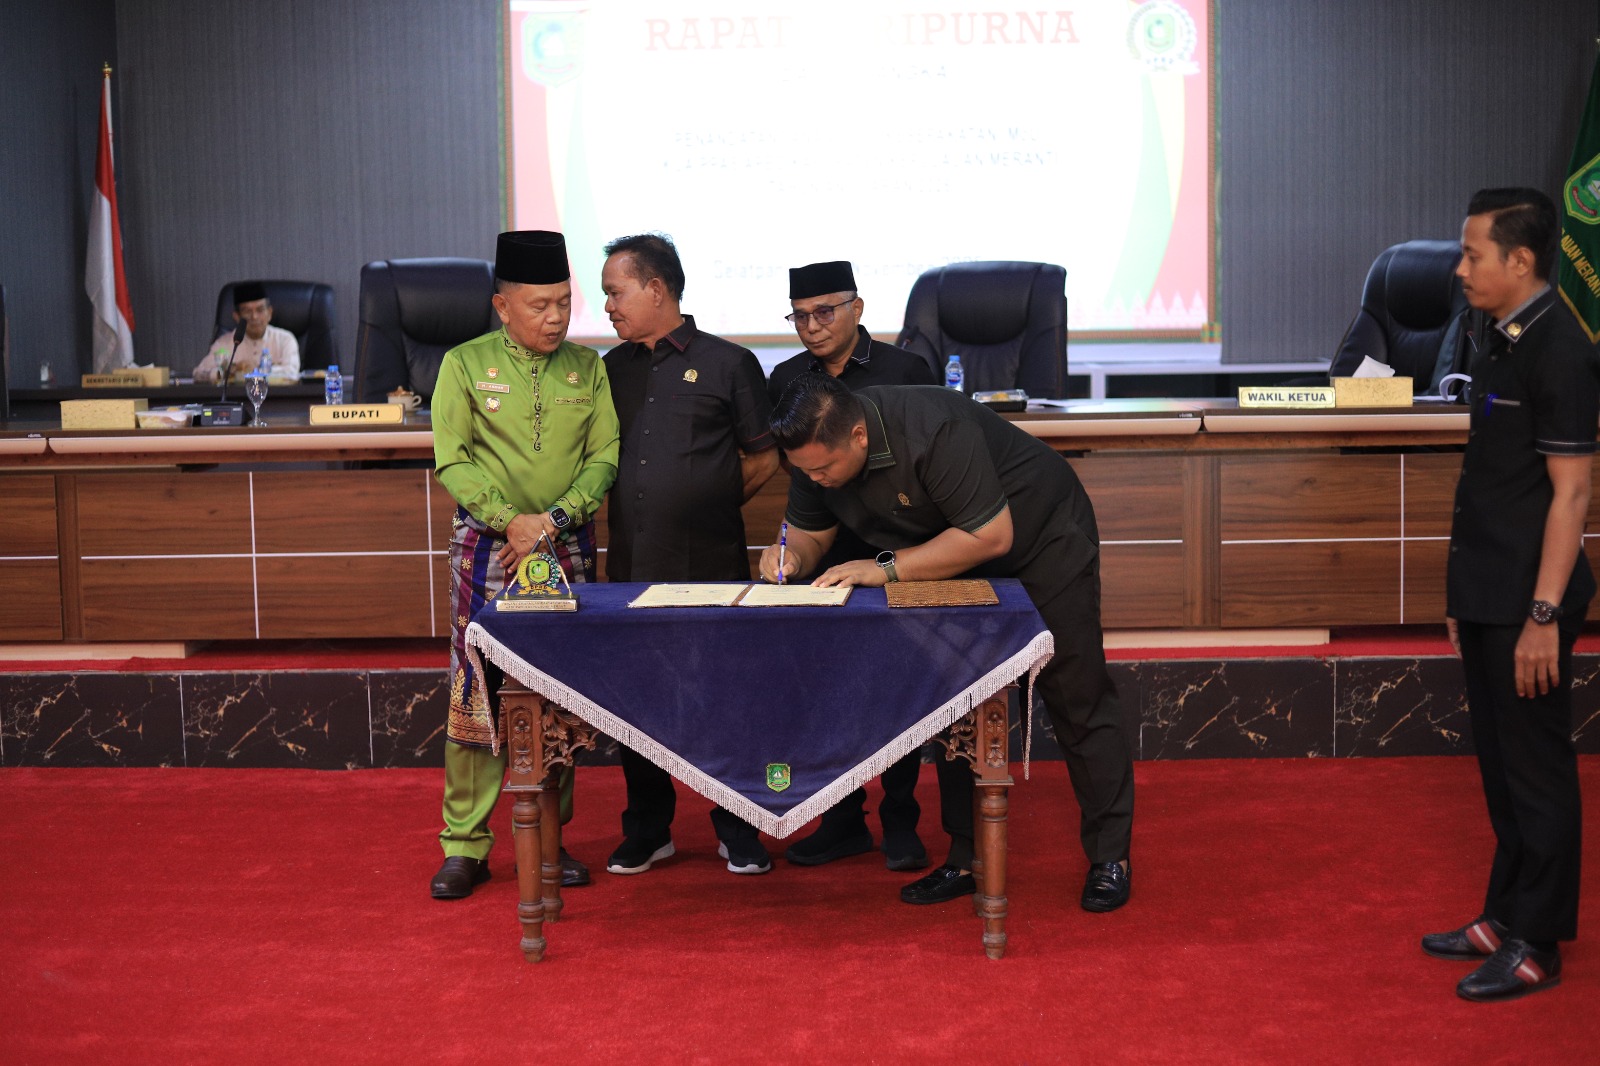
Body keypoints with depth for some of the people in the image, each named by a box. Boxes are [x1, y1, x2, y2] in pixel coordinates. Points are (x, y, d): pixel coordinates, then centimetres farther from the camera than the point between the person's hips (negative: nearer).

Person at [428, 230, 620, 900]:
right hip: (486, 549, -2)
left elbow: (604, 457, 2)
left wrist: (553, 519, -12)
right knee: (477, 693, -3)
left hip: (567, 548, 2)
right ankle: (465, 847, 6)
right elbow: (452, 460, -4)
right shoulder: (465, 364, 2)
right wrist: (510, 519, -15)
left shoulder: (587, 368, 8)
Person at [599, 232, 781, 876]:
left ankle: (737, 833, 16)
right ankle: (646, 833, 22)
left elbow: (762, 459, 6)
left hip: (712, 566, -4)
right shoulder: (613, 369, 13)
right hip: (631, 569, 4)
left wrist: (709, 508, 9)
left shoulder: (728, 364, 1)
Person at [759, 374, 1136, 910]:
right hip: (959, 561, 7)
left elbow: (992, 535, -35)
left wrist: (887, 568, -35)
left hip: (1043, 541, -7)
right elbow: (809, 532, 0)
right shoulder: (815, 449, -15)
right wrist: (790, 554, -24)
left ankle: (1110, 859, 5)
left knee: (1077, 700, -5)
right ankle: (967, 858, 13)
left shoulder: (935, 430, -38)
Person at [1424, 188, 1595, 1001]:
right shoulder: (1492, 337, 10)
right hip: (1484, 595, 9)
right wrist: (1464, 588, 16)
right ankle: (1505, 916, 29)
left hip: (1526, 600, -9)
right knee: (1499, 765, 17)